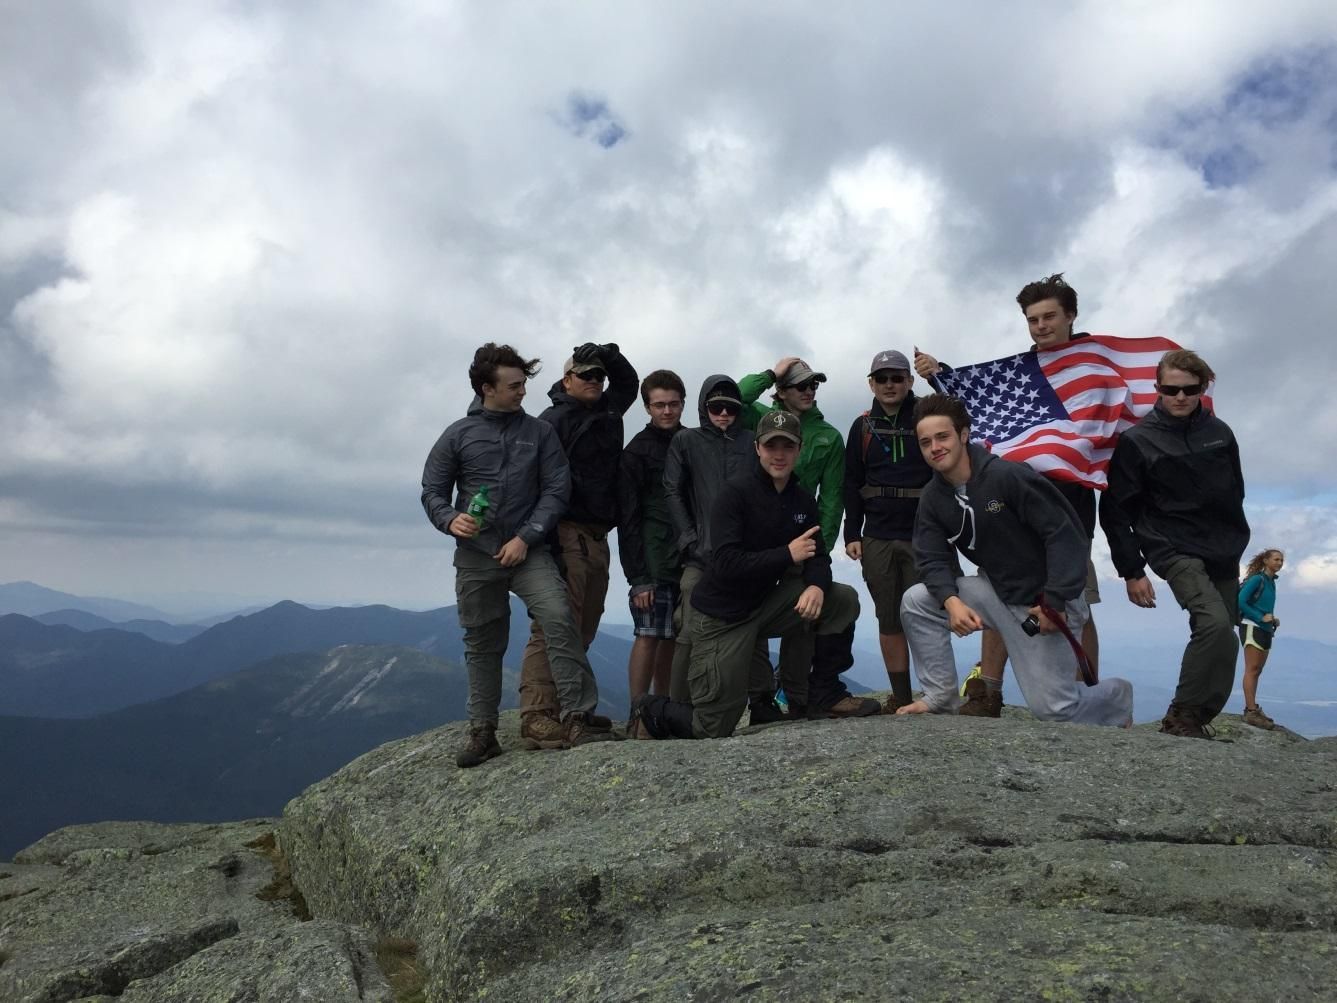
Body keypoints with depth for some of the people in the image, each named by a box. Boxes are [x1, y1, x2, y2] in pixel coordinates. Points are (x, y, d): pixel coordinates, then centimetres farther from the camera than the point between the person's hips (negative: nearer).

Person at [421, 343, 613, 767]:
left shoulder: (539, 433, 4)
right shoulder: (458, 435, 4)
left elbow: (556, 489, -1)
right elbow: (432, 491, 6)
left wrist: (526, 537, -11)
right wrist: (450, 520, -16)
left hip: (528, 550, -1)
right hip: (475, 555, 1)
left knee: (559, 618, -21)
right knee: (482, 644, 8)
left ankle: (576, 721, -18)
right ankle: (482, 732, 21)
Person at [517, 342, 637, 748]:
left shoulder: (607, 412, 19)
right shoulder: (554, 419, -5)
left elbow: (629, 381, 37)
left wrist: (606, 353, 16)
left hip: (597, 538, 8)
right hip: (566, 535, -8)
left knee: (582, 630, 10)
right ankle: (536, 718, -14)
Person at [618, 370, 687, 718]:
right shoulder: (637, 450, -1)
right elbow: (628, 519, -6)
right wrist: (637, 575, -14)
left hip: (689, 559, 5)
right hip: (654, 562, -5)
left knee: (674, 636, 8)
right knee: (650, 634, -8)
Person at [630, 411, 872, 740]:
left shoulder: (803, 502, 4)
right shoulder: (735, 494, -17)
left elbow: (818, 557, 2)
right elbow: (727, 565, -26)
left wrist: (817, 585, -21)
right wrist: (788, 555, -22)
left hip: (767, 604, 6)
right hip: (724, 616, -6)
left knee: (844, 599, -8)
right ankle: (653, 712, 24)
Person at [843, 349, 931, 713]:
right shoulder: (862, 427, 10)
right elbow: (852, 485, 9)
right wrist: (851, 535, 4)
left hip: (923, 536, -2)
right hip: (877, 539, 3)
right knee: (889, 619, 6)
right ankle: (900, 696, 15)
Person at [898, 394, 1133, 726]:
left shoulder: (1008, 475, -22)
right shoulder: (932, 498, -2)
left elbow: (1063, 533, -22)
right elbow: (933, 560, -5)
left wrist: (1056, 603, -23)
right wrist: (952, 602, -25)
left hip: (1049, 602, -6)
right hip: (997, 593, 6)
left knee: (1051, 708, -4)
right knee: (916, 602, -9)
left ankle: (1118, 696, 29)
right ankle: (941, 698, 4)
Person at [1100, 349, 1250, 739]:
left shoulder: (1220, 433, 7)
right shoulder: (1137, 441, -6)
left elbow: (1235, 492, 20)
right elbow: (1115, 512, -6)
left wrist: (1235, 543, 18)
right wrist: (1132, 571, -9)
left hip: (1223, 554, 6)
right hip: (1176, 550, -6)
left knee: (1219, 637, 6)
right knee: (1216, 626, -23)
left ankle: (1193, 719, 18)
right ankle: (1183, 716, -10)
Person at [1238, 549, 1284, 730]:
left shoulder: (1271, 582, 15)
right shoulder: (1257, 579, -9)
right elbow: (1240, 602, -17)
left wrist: (1273, 620, 4)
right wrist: (1261, 618, -18)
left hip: (1265, 630, 9)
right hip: (1252, 627, -9)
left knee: (1257, 671, 10)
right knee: (1252, 669, -12)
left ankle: (1251, 708, 14)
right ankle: (1251, 712, -15)